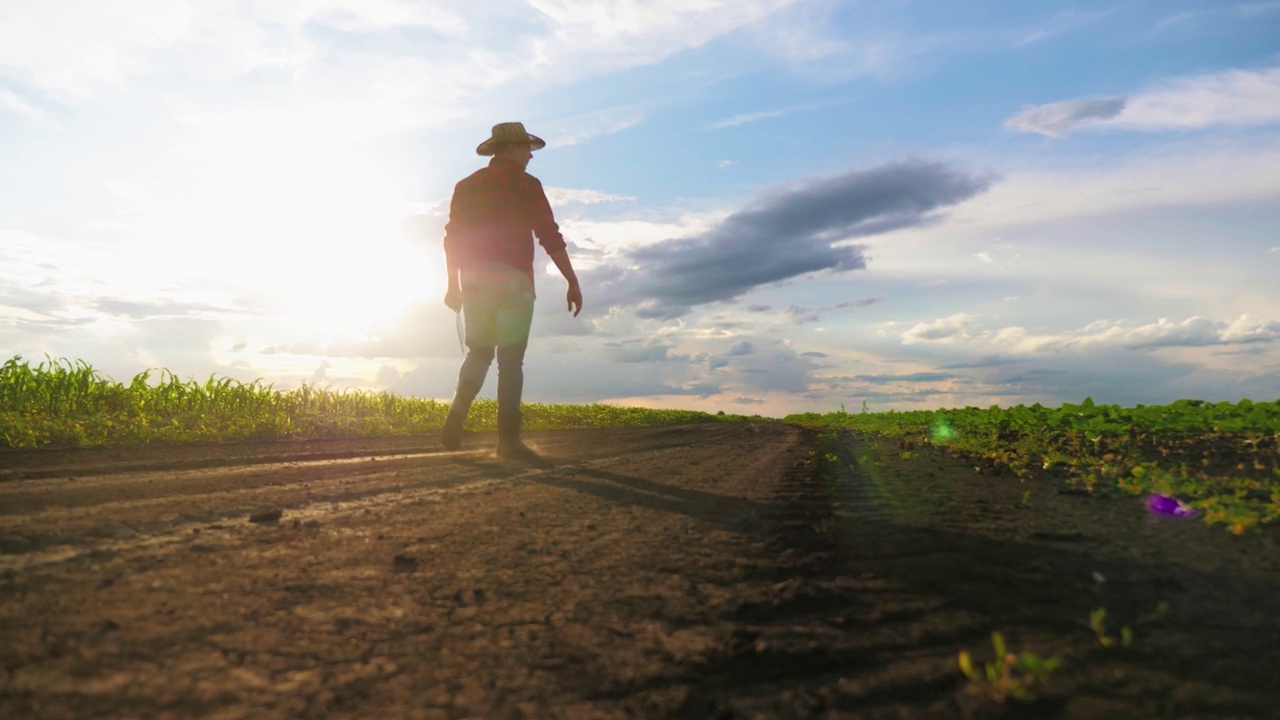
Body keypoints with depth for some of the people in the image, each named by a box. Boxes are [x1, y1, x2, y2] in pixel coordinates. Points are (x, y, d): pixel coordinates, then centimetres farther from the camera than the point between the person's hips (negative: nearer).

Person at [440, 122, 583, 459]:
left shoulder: (467, 185, 14)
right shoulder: (526, 185, -1)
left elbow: (452, 238, 15)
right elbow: (550, 237, -7)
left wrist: (454, 285, 23)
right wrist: (573, 282, -5)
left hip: (475, 282, 5)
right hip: (512, 280, -5)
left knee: (479, 353, 16)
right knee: (510, 359, -2)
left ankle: (455, 421, 0)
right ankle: (508, 439, -3)